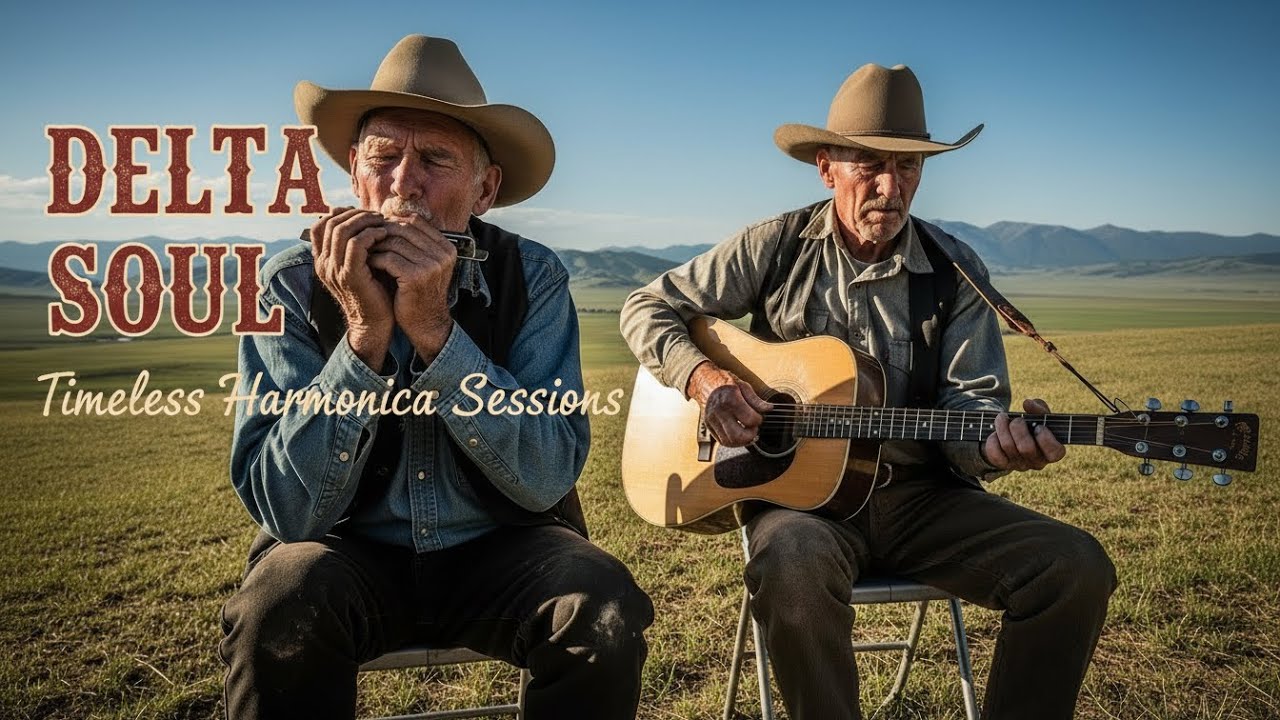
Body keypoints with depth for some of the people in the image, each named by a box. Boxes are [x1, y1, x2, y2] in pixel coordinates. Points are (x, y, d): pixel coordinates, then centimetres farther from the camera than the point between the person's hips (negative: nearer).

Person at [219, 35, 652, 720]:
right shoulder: (291, 284, -10)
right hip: (350, 555, 0)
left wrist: (433, 329, -28)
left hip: (501, 552, 1)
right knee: (281, 600, -30)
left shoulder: (532, 277, -10)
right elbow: (287, 512, -17)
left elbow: (548, 479, -19)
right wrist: (365, 332, -27)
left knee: (605, 611, -26)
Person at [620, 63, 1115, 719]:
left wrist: (997, 443, -24)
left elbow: (971, 401, 1)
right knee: (795, 562, -38)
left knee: (1077, 566, -19)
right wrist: (703, 378, -13)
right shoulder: (777, 247, 1)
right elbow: (648, 306, 6)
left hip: (918, 493, 3)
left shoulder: (955, 271, 5)